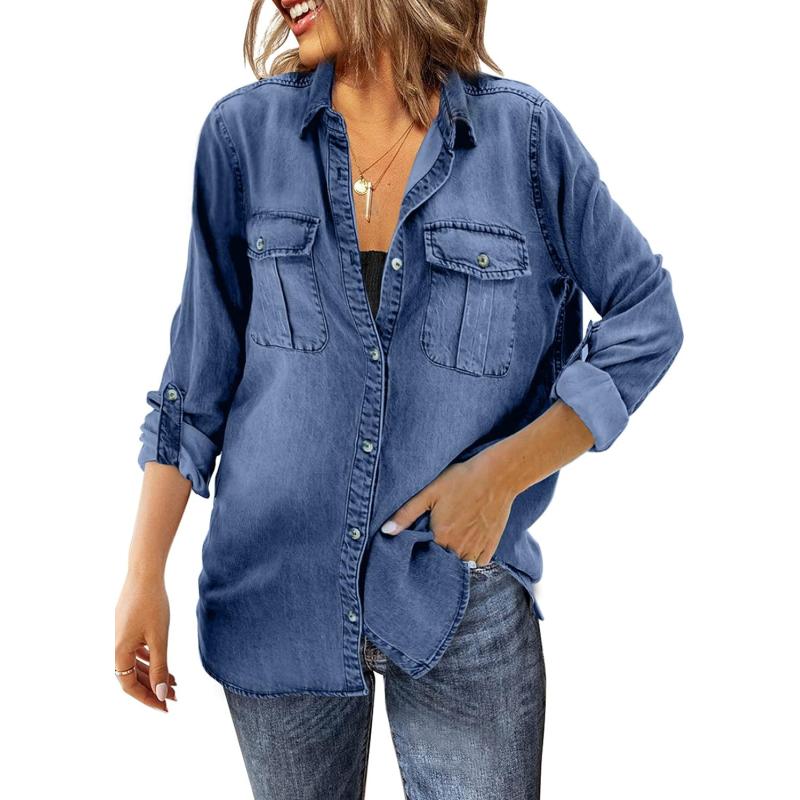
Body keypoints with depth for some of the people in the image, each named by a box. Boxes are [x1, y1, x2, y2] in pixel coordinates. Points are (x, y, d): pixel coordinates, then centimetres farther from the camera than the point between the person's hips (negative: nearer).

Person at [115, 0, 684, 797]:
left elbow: (647, 318, 0)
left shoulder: (525, 134, -7)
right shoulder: (244, 133, -3)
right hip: (276, 592, 2)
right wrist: (144, 575, 0)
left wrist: (503, 471, -10)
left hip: (462, 598, -1)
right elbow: (200, 372, 2)